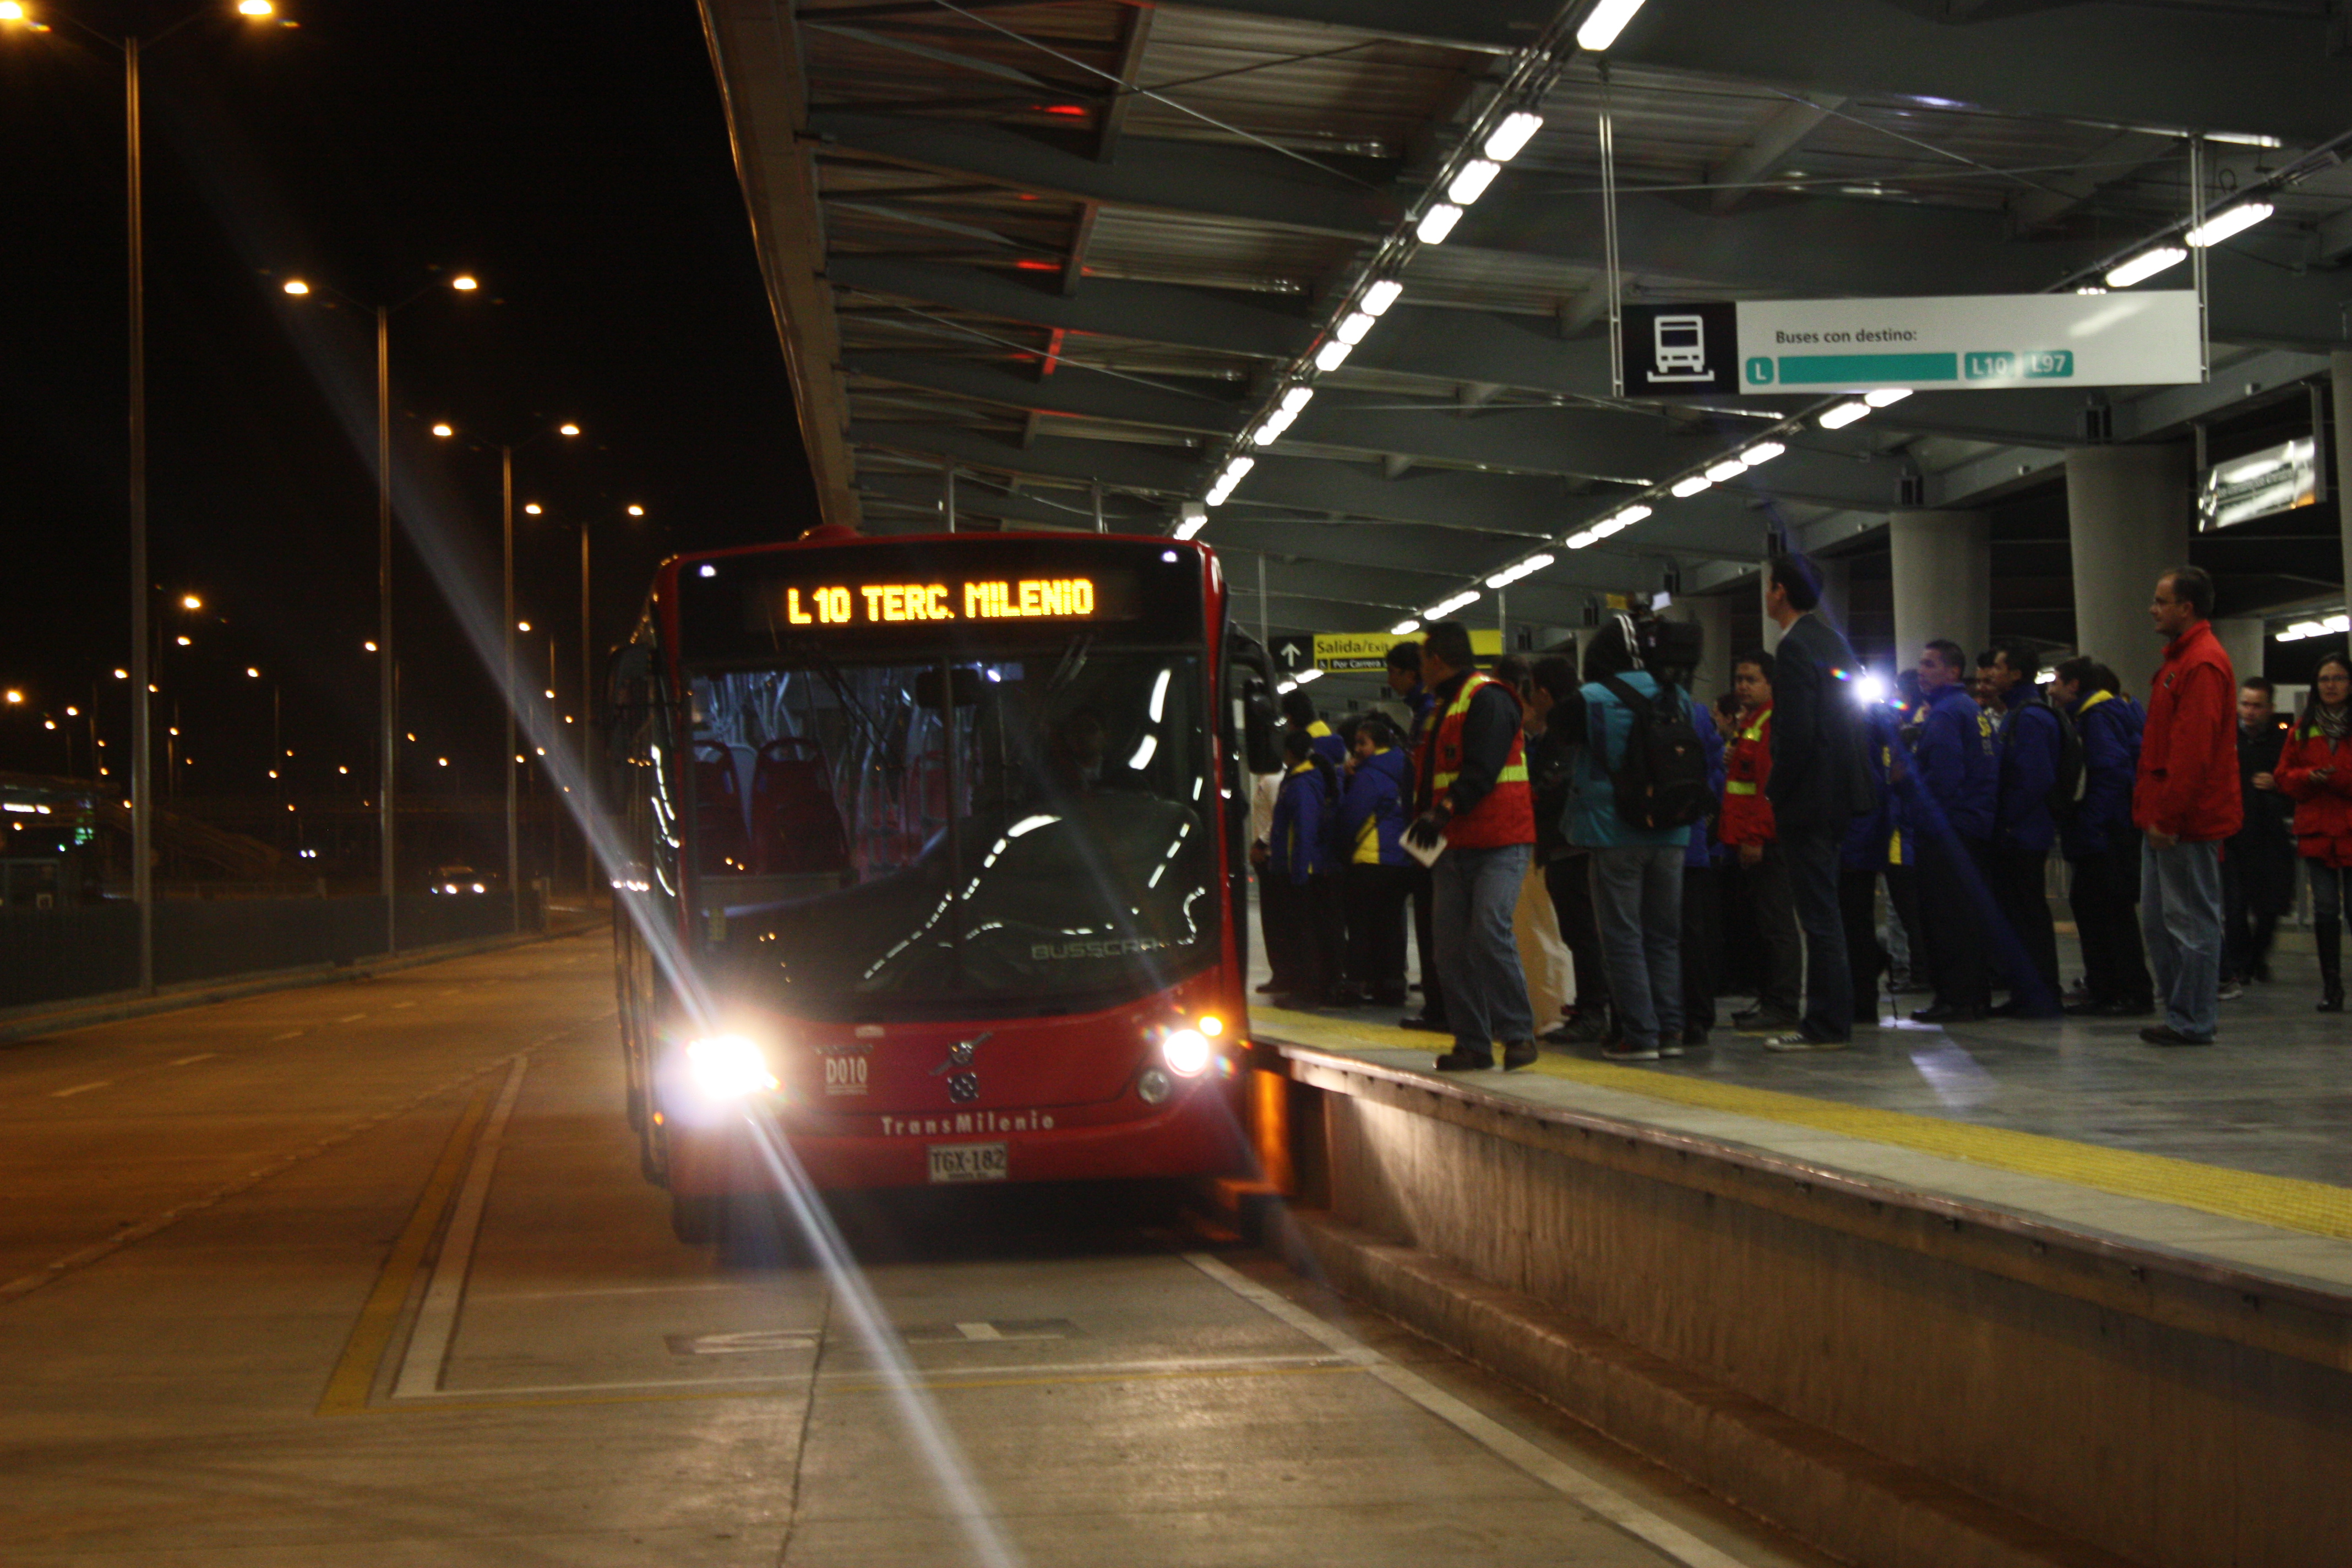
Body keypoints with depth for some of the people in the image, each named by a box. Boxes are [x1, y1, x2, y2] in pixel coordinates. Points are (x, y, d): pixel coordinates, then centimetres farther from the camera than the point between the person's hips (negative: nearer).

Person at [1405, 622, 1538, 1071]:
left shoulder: (1487, 699, -7)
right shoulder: (1441, 706, 23)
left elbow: (1483, 768, -19)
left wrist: (1444, 811, -27)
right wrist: (1425, 815, 12)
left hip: (1499, 841, -9)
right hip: (1453, 845, 9)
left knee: (1490, 932, -19)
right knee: (1452, 945, 3)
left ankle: (1518, 1033, -11)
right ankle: (1472, 1042, 6)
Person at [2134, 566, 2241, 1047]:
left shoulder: (2203, 663, -15)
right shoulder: (2182, 658, 19)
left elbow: (2193, 750, -22)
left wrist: (2168, 815, -21)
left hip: (2188, 823, -11)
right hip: (2168, 820, 11)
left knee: (2192, 920, -4)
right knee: (2158, 918, 13)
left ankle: (2193, 1021, 0)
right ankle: (2182, 1012, 19)